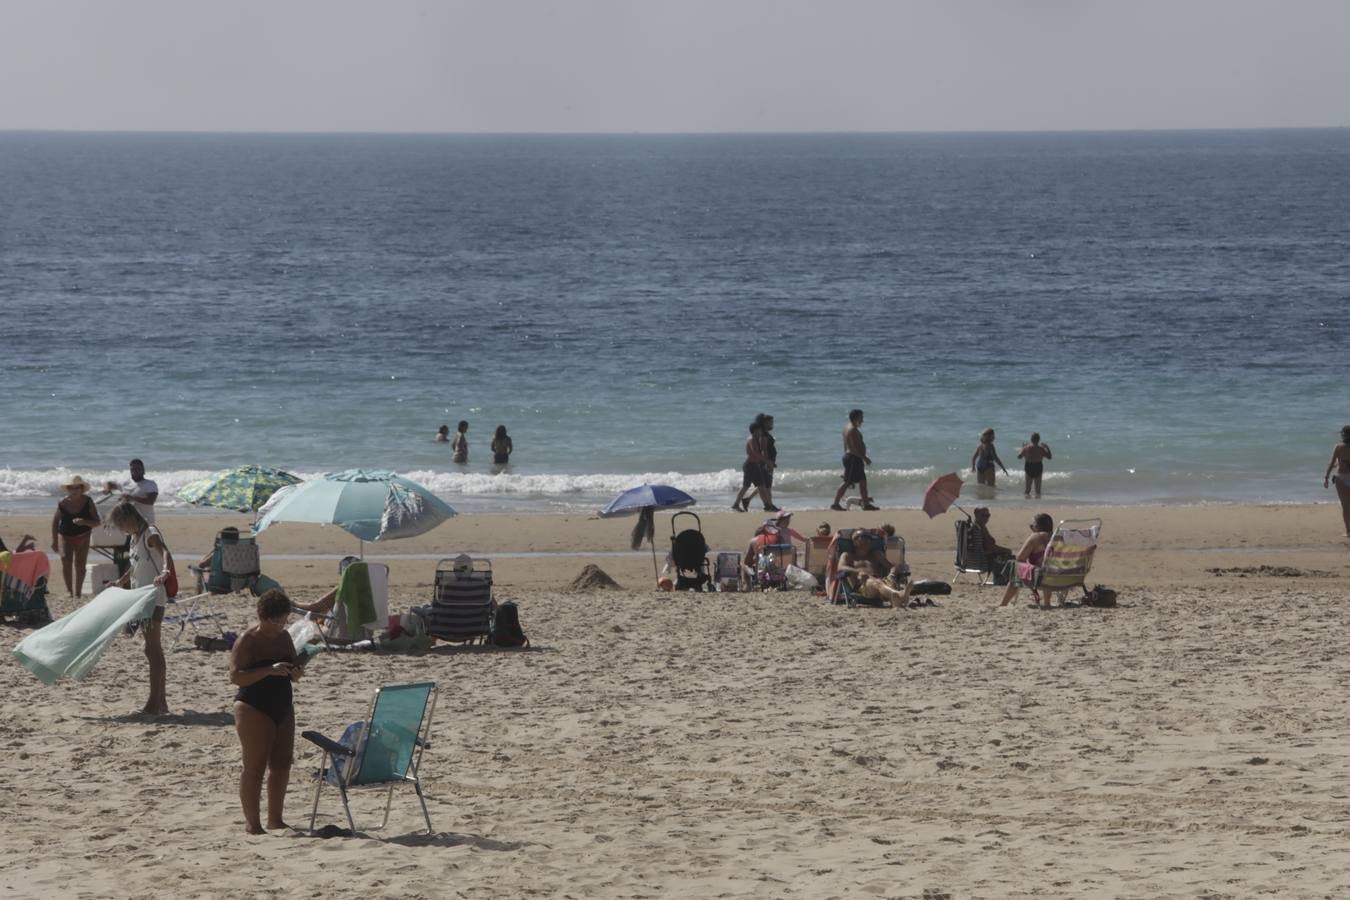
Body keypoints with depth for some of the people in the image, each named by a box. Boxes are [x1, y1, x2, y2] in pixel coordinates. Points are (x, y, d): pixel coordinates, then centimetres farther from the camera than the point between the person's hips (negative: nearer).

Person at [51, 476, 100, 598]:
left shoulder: (88, 502, -14)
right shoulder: (62, 503, -12)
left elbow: (97, 522, -15)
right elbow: (55, 521, 2)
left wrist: (85, 522, -35)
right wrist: (54, 541, 3)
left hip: (82, 537, 0)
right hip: (66, 536, 0)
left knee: (80, 564, 0)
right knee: (66, 561, -19)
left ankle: (77, 592, 10)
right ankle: (69, 589, -9)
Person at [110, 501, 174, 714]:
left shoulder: (150, 535, -14)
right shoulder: (135, 538, 14)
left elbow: (165, 553, -33)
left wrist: (165, 571, -53)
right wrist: (120, 583, 42)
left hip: (153, 598, -10)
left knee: (152, 649, -10)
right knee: (153, 649, 13)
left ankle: (155, 702, -9)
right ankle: (161, 701, 19)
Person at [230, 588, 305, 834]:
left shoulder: (284, 638, 9)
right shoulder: (248, 640, -12)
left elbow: (293, 673, 20)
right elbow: (235, 676, -22)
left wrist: (297, 671, -5)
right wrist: (270, 670, -31)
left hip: (283, 708, 8)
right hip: (254, 709, -8)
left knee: (281, 765, 9)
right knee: (255, 767, -5)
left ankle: (275, 819, 18)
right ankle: (252, 823, -2)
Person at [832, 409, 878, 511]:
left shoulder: (847, 428, 15)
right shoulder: (853, 430, -17)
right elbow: (855, 448, -23)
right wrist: (864, 458, -19)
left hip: (848, 457, 11)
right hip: (854, 458, -11)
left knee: (863, 481, 12)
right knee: (848, 482, -7)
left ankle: (866, 503, 14)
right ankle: (835, 504, -5)